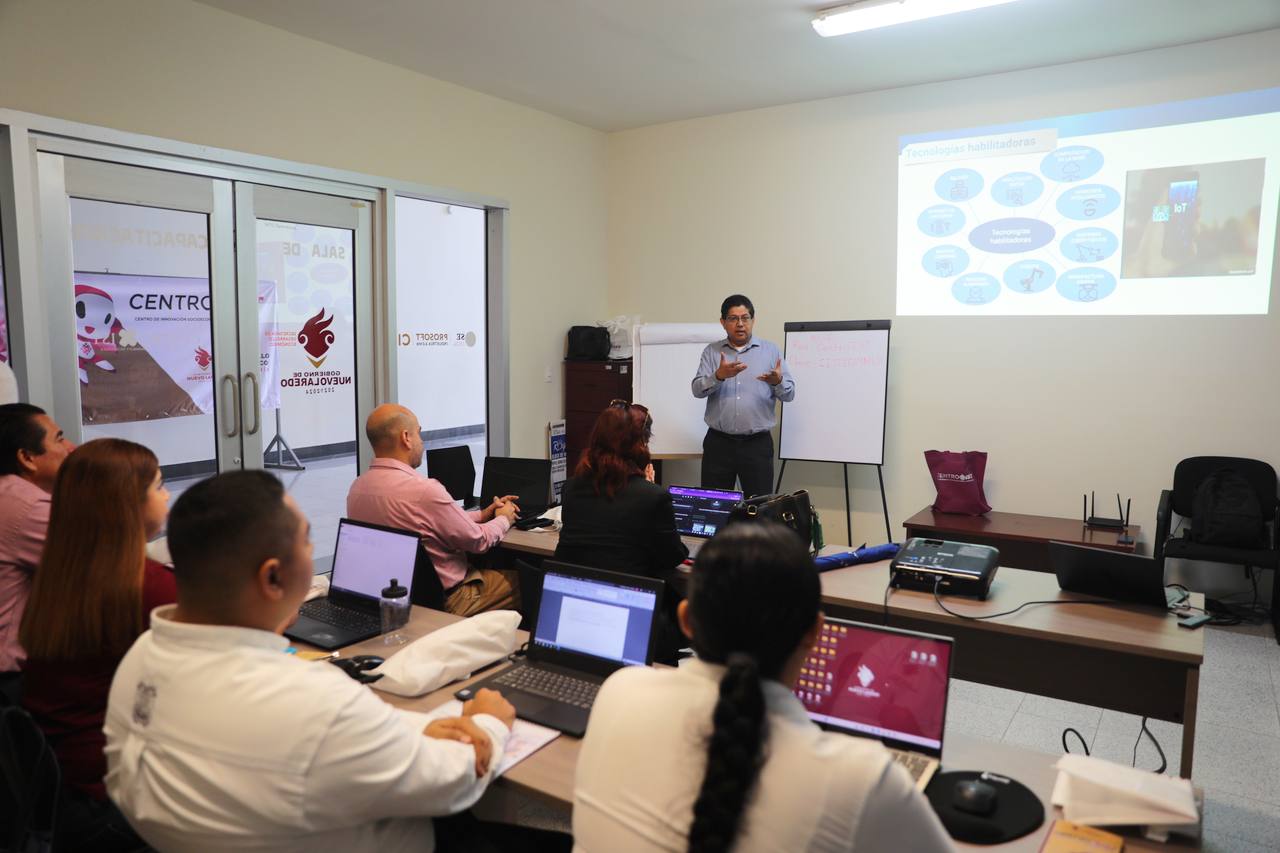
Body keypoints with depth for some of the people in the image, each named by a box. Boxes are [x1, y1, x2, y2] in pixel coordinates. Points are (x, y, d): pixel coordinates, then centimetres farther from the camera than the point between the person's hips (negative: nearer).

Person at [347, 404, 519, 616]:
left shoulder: (357, 487, -2)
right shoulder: (423, 490, -28)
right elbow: (478, 541, -15)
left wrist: (482, 515, 13)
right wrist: (504, 520, 6)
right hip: (443, 601, -8)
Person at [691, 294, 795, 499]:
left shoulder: (771, 351, 6)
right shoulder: (712, 352, 7)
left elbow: (789, 393, 1)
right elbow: (698, 389, -4)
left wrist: (777, 381, -21)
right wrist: (719, 376, -24)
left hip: (758, 444, -1)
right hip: (718, 443, 1)